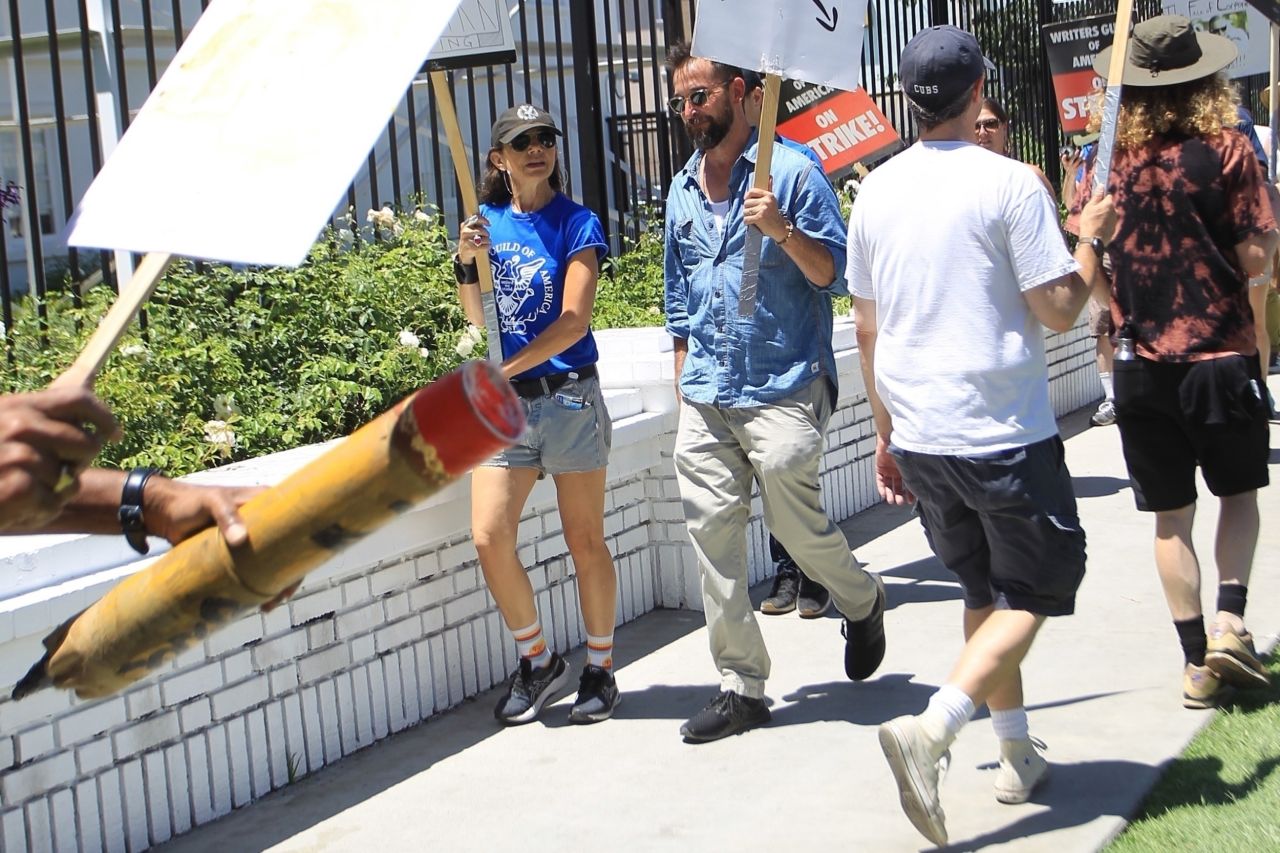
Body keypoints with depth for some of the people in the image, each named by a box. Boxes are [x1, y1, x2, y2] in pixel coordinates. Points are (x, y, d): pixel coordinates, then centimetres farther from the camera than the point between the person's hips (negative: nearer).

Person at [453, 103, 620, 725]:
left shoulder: (577, 224, -2)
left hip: (568, 397, -3)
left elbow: (574, 320, -11)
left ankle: (599, 669, 19)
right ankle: (538, 661, 15)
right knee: (489, 540, -6)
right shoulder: (489, 222, 9)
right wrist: (466, 264, -10)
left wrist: (503, 370, -15)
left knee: (585, 543, 4)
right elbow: (480, 324, 7)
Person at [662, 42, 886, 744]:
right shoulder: (683, 192, 15)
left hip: (782, 390, -6)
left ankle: (862, 603, 31)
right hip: (705, 398, 6)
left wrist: (783, 230, -22)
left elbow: (833, 274, -6)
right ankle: (741, 686, 10)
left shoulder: (791, 171, -4)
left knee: (796, 527, -2)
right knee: (712, 531, 1)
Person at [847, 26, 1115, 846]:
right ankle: (932, 729, -13)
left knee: (985, 591, 20)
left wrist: (887, 432, 19)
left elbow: (868, 327, 10)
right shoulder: (1009, 184, -12)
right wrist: (1091, 236, 4)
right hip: (1004, 435, -6)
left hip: (918, 436, 6)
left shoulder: (876, 190, 6)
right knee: (1034, 592, 6)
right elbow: (1059, 310, -13)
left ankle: (1018, 753, 26)